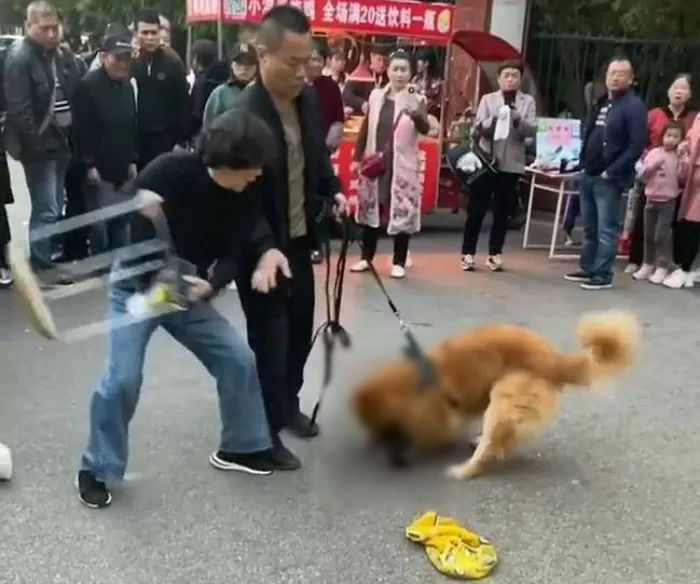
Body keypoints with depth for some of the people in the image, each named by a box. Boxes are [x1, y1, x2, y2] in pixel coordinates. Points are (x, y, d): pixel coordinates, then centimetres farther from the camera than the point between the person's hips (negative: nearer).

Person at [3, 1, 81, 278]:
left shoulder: (60, 56, 11)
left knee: (54, 208, 14)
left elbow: (73, 96, 14)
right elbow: (18, 108, -18)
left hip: (60, 142, 7)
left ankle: (48, 259, 26)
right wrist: (35, 143, -19)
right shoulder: (19, 57, -12)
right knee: (46, 210, -6)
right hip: (39, 145, -7)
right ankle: (42, 268, 4)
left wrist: (71, 135, 4)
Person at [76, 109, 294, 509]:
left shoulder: (246, 195, -10)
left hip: (191, 292, 5)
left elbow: (231, 253, -12)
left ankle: (243, 447, 21)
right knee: (124, 378, -15)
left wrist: (209, 286, -29)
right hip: (137, 287, -5)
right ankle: (96, 469, 8)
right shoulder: (169, 172, -25)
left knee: (239, 358, 0)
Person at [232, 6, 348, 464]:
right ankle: (265, 433, 21)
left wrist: (333, 191, 1)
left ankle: (288, 404, 42)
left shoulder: (307, 99, 0)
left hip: (299, 238, 7)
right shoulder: (244, 114, -24)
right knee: (270, 338, 3)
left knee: (300, 327, 19)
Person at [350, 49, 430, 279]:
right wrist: (357, 158, 8)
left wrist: (415, 113, -42)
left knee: (402, 213, -1)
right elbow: (365, 129, 11)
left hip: (402, 166, -3)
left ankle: (399, 262, 10)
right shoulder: (376, 96, 5)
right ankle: (366, 257, 23)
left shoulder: (417, 100, -5)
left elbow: (425, 128, -21)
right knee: (370, 209, 10)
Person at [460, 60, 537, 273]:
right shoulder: (488, 99, 6)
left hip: (511, 163, 1)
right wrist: (495, 119, -19)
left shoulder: (528, 101, 7)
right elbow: (478, 128, -2)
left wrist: (519, 121, -22)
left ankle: (495, 254, 15)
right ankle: (468, 253, 7)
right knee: (476, 209, 1)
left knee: (502, 212, 6)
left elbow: (532, 130, -3)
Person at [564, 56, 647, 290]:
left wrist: (612, 171, -18)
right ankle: (588, 269, 23)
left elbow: (636, 146, -15)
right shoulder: (601, 103, 17)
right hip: (589, 175, 8)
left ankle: (603, 275, 2)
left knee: (607, 229, -4)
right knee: (590, 228, 13)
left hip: (610, 178, -8)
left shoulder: (634, 106, -8)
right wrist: (583, 163, 10)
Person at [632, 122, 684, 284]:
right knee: (648, 235, 11)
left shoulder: (680, 156, -3)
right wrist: (653, 166, -14)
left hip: (668, 201, -3)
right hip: (651, 199, 4)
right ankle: (648, 265, 22)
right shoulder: (653, 152, 4)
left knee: (661, 235, -6)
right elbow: (644, 177, 2)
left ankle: (662, 268, 2)